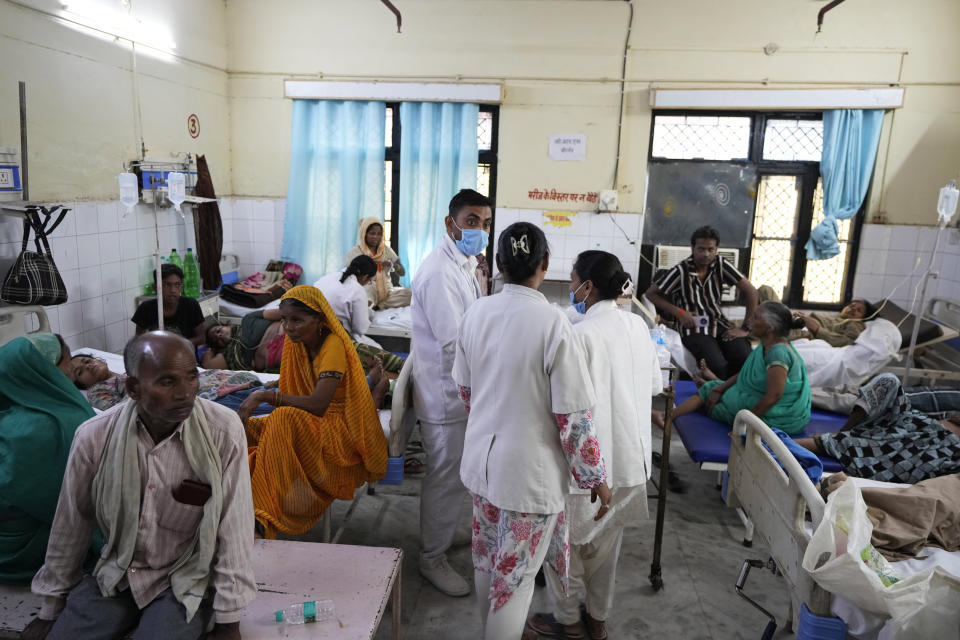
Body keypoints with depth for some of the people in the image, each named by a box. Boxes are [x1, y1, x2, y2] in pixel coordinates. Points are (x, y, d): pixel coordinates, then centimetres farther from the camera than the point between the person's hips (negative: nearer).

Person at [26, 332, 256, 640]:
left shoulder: (223, 431, -23)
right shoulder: (94, 436, -14)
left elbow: (233, 528, -17)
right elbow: (70, 526, 1)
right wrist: (51, 609, 11)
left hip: (186, 580, -2)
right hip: (116, 574, 3)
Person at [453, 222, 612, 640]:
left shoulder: (476, 313, -4)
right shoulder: (553, 323, -22)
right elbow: (574, 417, -19)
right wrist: (595, 477, -5)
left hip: (481, 459, 6)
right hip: (529, 472, -6)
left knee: (487, 561, 24)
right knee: (515, 577, 10)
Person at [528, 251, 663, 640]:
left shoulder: (581, 334, -22)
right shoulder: (637, 325, 0)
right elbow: (655, 386, 12)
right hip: (630, 455, 7)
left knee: (563, 540, 15)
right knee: (605, 542, 22)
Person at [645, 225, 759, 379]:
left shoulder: (721, 265, 1)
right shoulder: (680, 272, -7)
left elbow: (750, 292, 3)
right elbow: (651, 294, 0)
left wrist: (746, 328, -3)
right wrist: (679, 312, -9)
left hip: (720, 323, 4)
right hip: (694, 328, -4)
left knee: (747, 360, -24)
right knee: (718, 366, -31)